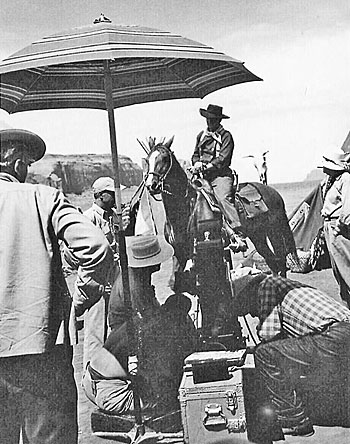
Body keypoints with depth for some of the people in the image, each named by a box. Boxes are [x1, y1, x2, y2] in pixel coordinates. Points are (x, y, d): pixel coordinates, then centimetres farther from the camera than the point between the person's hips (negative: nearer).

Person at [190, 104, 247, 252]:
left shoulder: (225, 136, 0)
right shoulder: (201, 135, 19)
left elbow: (223, 159, -9)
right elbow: (195, 155, 23)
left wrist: (206, 166, -15)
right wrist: (197, 163, 0)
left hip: (221, 174, -7)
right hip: (203, 176, 7)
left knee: (223, 198, -29)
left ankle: (238, 235, -36)